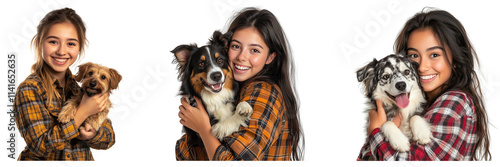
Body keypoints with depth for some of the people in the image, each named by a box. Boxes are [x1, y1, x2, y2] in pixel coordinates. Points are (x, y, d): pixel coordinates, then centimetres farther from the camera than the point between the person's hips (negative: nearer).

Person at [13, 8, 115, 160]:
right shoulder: (29, 89, -8)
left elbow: (109, 138, 6)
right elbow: (40, 146, -14)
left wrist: (91, 135, -14)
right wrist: (83, 112, -17)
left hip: (84, 159, 4)